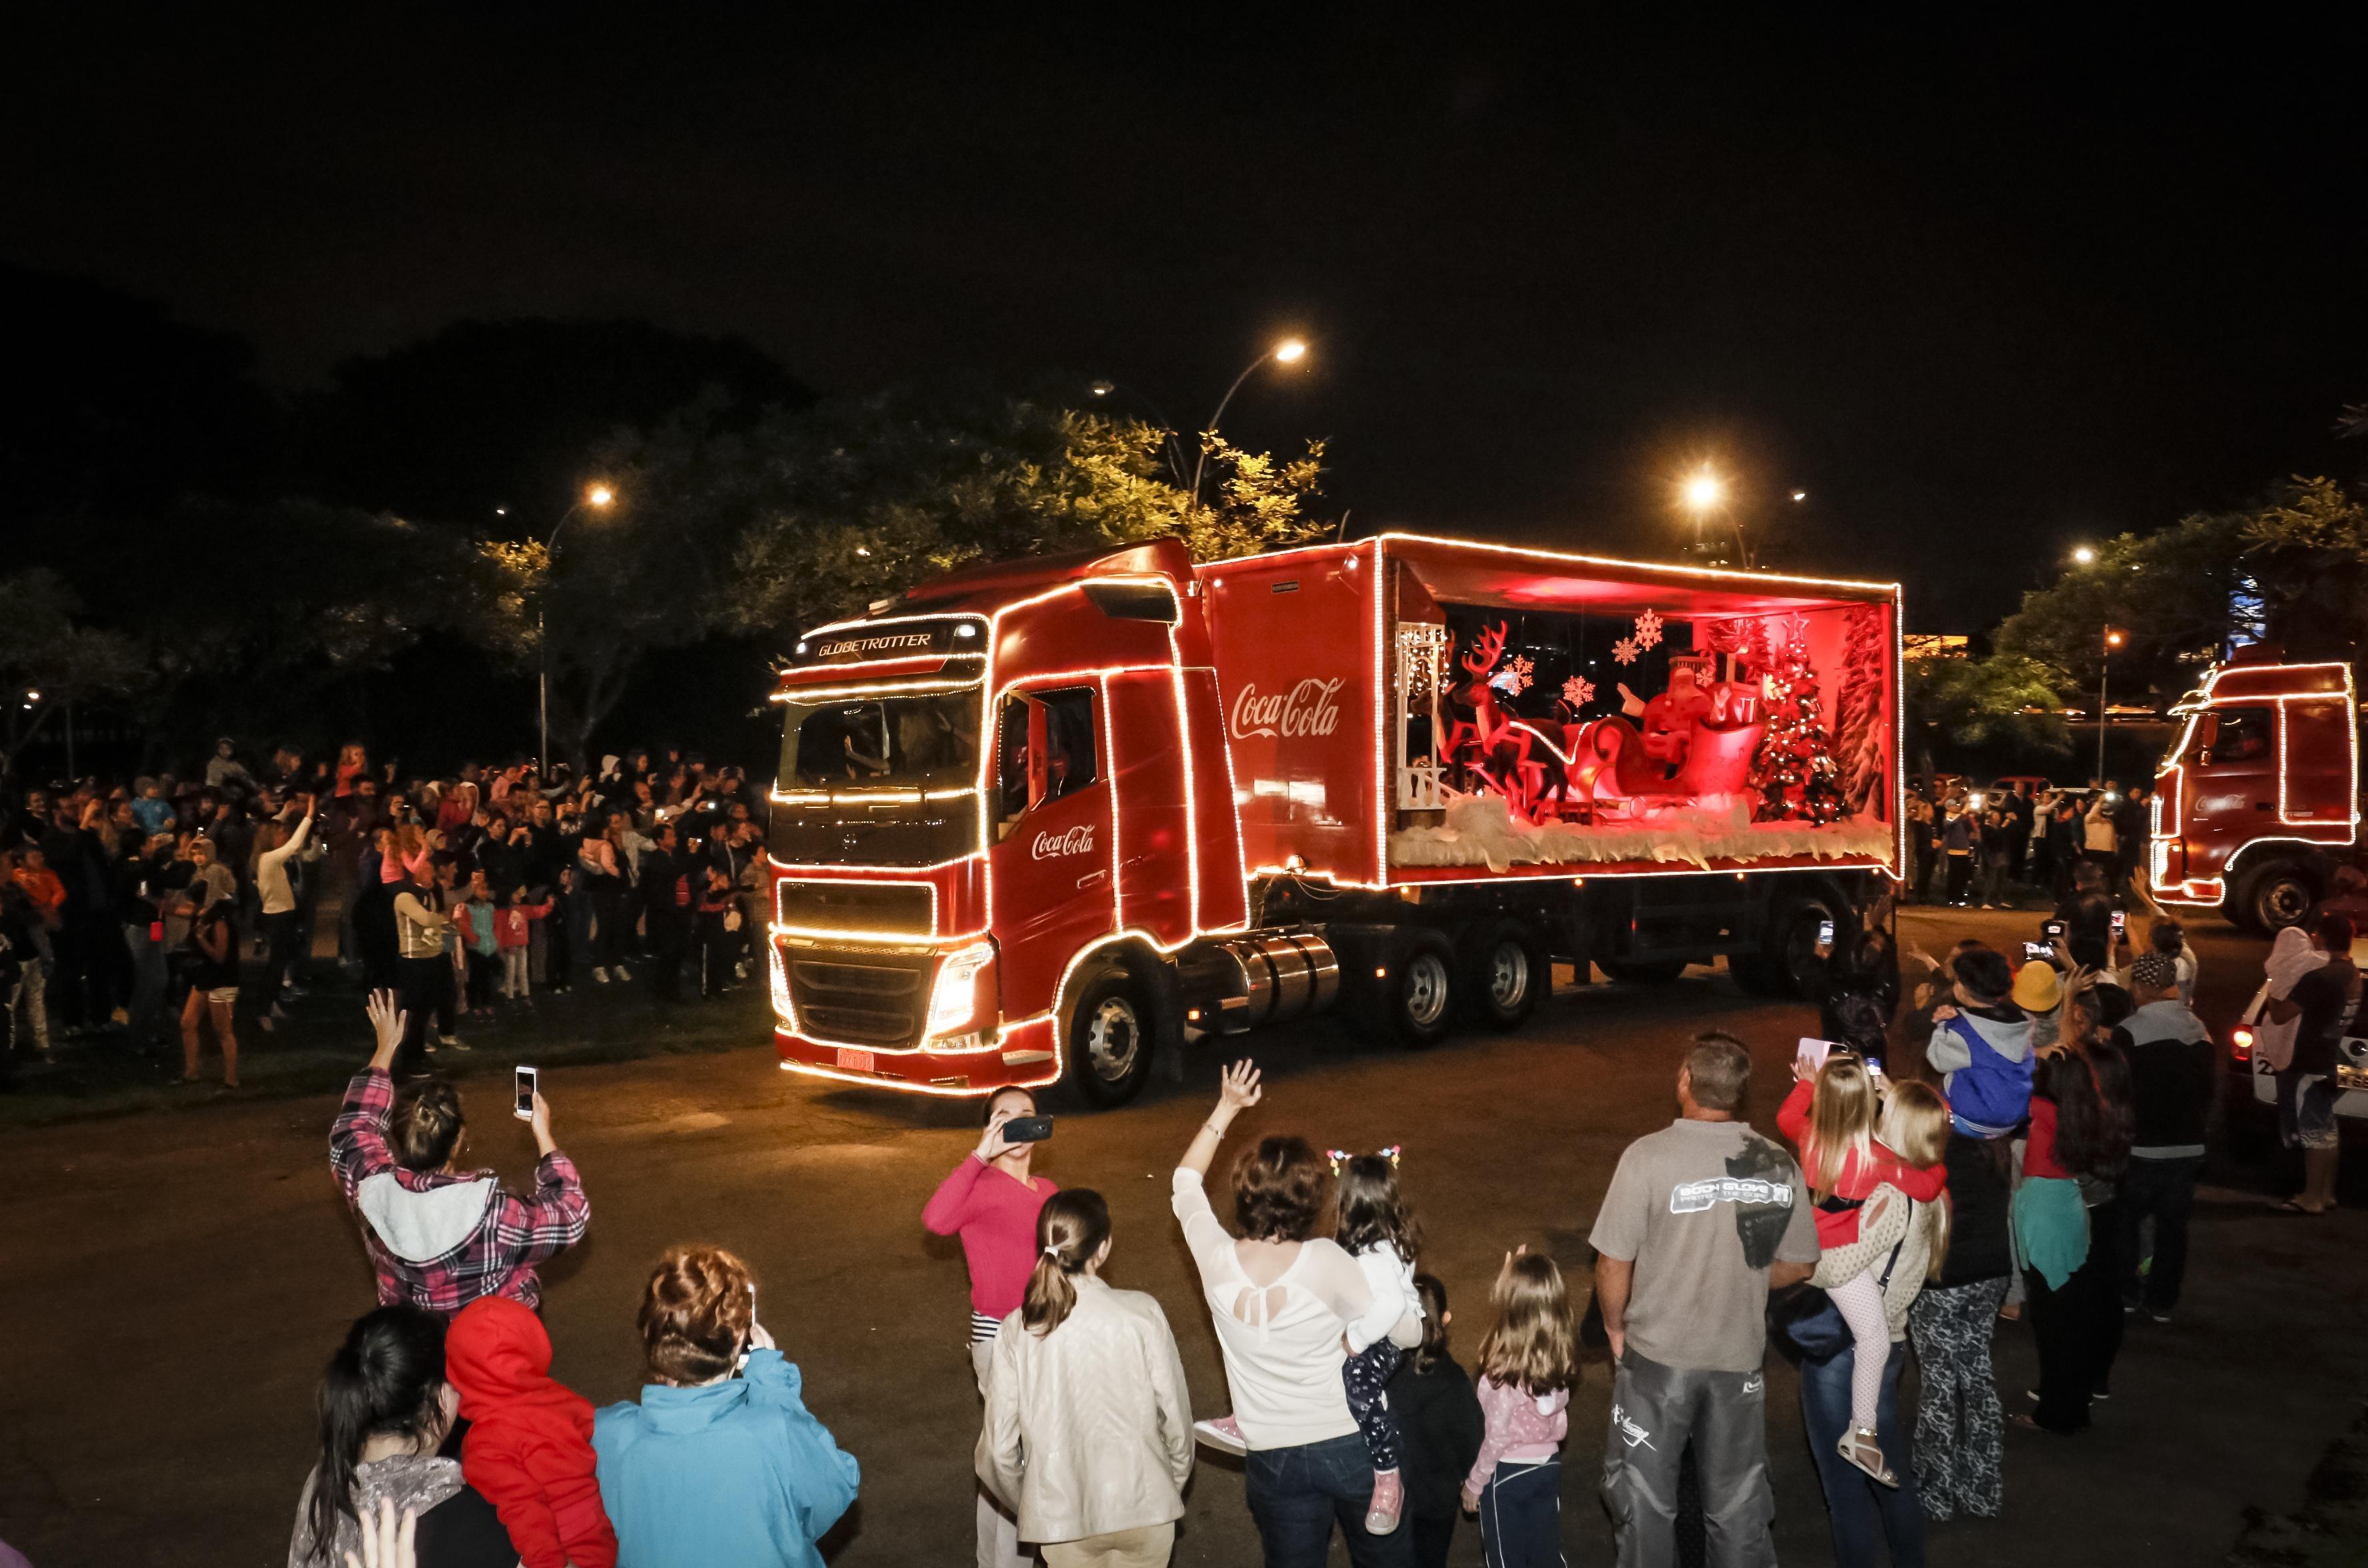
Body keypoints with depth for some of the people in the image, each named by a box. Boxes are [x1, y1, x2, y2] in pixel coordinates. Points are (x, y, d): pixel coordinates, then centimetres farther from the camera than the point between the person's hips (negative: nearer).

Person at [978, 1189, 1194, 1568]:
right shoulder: (1142, 1314, -14)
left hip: (1062, 1519, 1)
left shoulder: (1017, 1330, -9)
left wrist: (1029, 1503, 14)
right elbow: (1176, 1415, -6)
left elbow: (999, 1445, -5)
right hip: (1142, 1507, -1)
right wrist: (1174, 1486, 13)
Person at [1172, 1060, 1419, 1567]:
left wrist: (1225, 1110, 7)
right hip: (1352, 1445, -2)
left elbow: (1185, 1183, 6)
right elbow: (1405, 1334, -14)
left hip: (1274, 1459, 2)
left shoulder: (1218, 1261, -13)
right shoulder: (1324, 1260, -22)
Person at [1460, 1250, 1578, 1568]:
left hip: (1507, 1474, -5)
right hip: (1548, 1467, 5)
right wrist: (1519, 1275, 2)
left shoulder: (1505, 1371, -30)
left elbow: (1496, 1438, -21)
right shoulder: (1560, 1356, -13)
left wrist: (1474, 1484, -5)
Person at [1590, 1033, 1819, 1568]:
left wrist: (1616, 1326, 2)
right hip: (1741, 1356, 3)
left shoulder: (1650, 1156, -19)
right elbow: (1798, 1265, 4)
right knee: (1740, 1501, 19)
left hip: (1659, 1353, -3)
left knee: (1644, 1495, 16)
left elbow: (1613, 1264, -16)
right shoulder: (1779, 1165, -7)